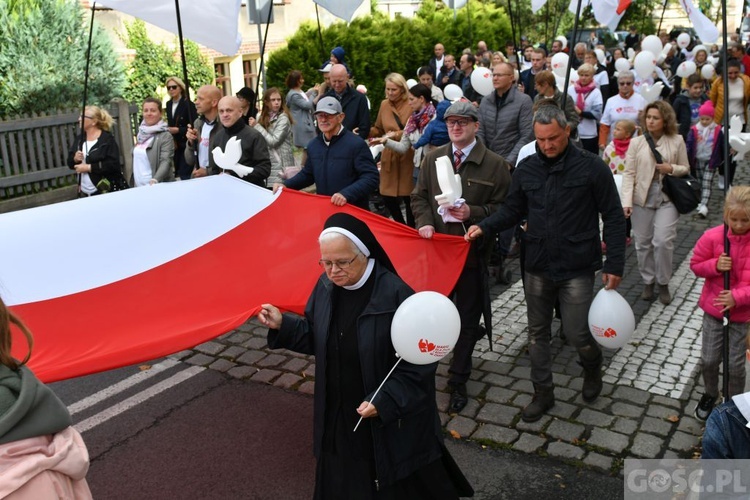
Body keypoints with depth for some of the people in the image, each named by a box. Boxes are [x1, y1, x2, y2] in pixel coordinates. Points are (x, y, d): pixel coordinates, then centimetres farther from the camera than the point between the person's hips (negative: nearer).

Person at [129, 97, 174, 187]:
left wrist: (155, 180, -35)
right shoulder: (141, 133, 11)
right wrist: (131, 183, 18)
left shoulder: (165, 136, -10)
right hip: (138, 187, 6)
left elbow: (165, 162, -20)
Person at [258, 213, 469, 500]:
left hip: (392, 424, -5)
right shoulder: (326, 287, -6)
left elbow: (420, 363, -21)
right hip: (338, 418, 6)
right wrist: (282, 325, -7)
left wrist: (385, 402, -27)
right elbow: (316, 337, 7)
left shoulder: (396, 296, -25)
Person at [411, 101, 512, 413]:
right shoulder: (432, 159, 6)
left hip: (472, 251, -3)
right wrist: (424, 222, -8)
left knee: (467, 318, 5)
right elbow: (419, 196, 11)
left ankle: (458, 382, 18)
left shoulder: (495, 165, -6)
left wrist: (472, 212, -21)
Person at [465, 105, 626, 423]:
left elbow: (613, 217, -6)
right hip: (537, 267, 4)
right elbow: (512, 210, 7)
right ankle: (543, 393, 30)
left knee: (577, 334, -1)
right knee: (537, 333, 13)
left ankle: (592, 367, 35)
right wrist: (484, 227, -12)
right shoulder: (526, 169, 2)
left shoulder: (592, 167, -9)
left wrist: (614, 265, -10)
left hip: (577, 268, -4)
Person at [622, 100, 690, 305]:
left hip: (667, 198, -1)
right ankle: (648, 282, 24)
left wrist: (672, 169, -12)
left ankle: (663, 284, 11)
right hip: (642, 198, 1)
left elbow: (686, 169, 11)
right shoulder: (636, 142, 0)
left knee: (663, 241, -9)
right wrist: (627, 201, -13)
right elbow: (629, 173, -4)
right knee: (643, 243, 7)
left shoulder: (677, 141, 1)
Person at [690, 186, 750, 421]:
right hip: (713, 307, 1)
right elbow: (696, 264, 0)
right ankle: (710, 394, 37)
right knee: (709, 360, 11)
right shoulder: (712, 237, -10)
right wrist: (715, 265, -19)